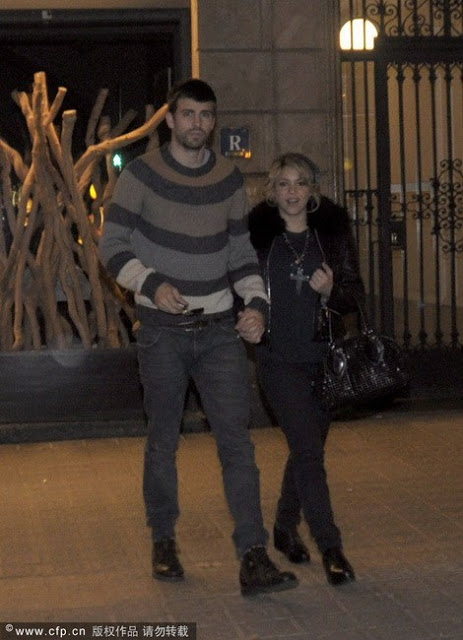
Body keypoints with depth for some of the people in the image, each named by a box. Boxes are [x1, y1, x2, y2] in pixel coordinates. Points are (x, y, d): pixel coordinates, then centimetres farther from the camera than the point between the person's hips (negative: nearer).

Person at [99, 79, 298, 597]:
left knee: (237, 442, -7)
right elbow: (113, 246, -4)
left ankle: (253, 560, -8)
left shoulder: (228, 178, 8)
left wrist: (256, 303, -3)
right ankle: (163, 542, 28)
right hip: (162, 331, -2)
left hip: (219, 330, 2)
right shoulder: (141, 175, -3)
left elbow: (240, 251, 14)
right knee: (163, 442, 8)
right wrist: (152, 284, -21)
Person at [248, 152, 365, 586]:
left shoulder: (332, 232, 3)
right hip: (278, 358, -3)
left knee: (306, 449, 14)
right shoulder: (256, 234, -3)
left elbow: (354, 293, 4)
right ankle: (330, 548, -3)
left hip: (323, 357, 3)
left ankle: (285, 528, 34)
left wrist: (331, 290, -15)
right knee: (309, 452, -9)